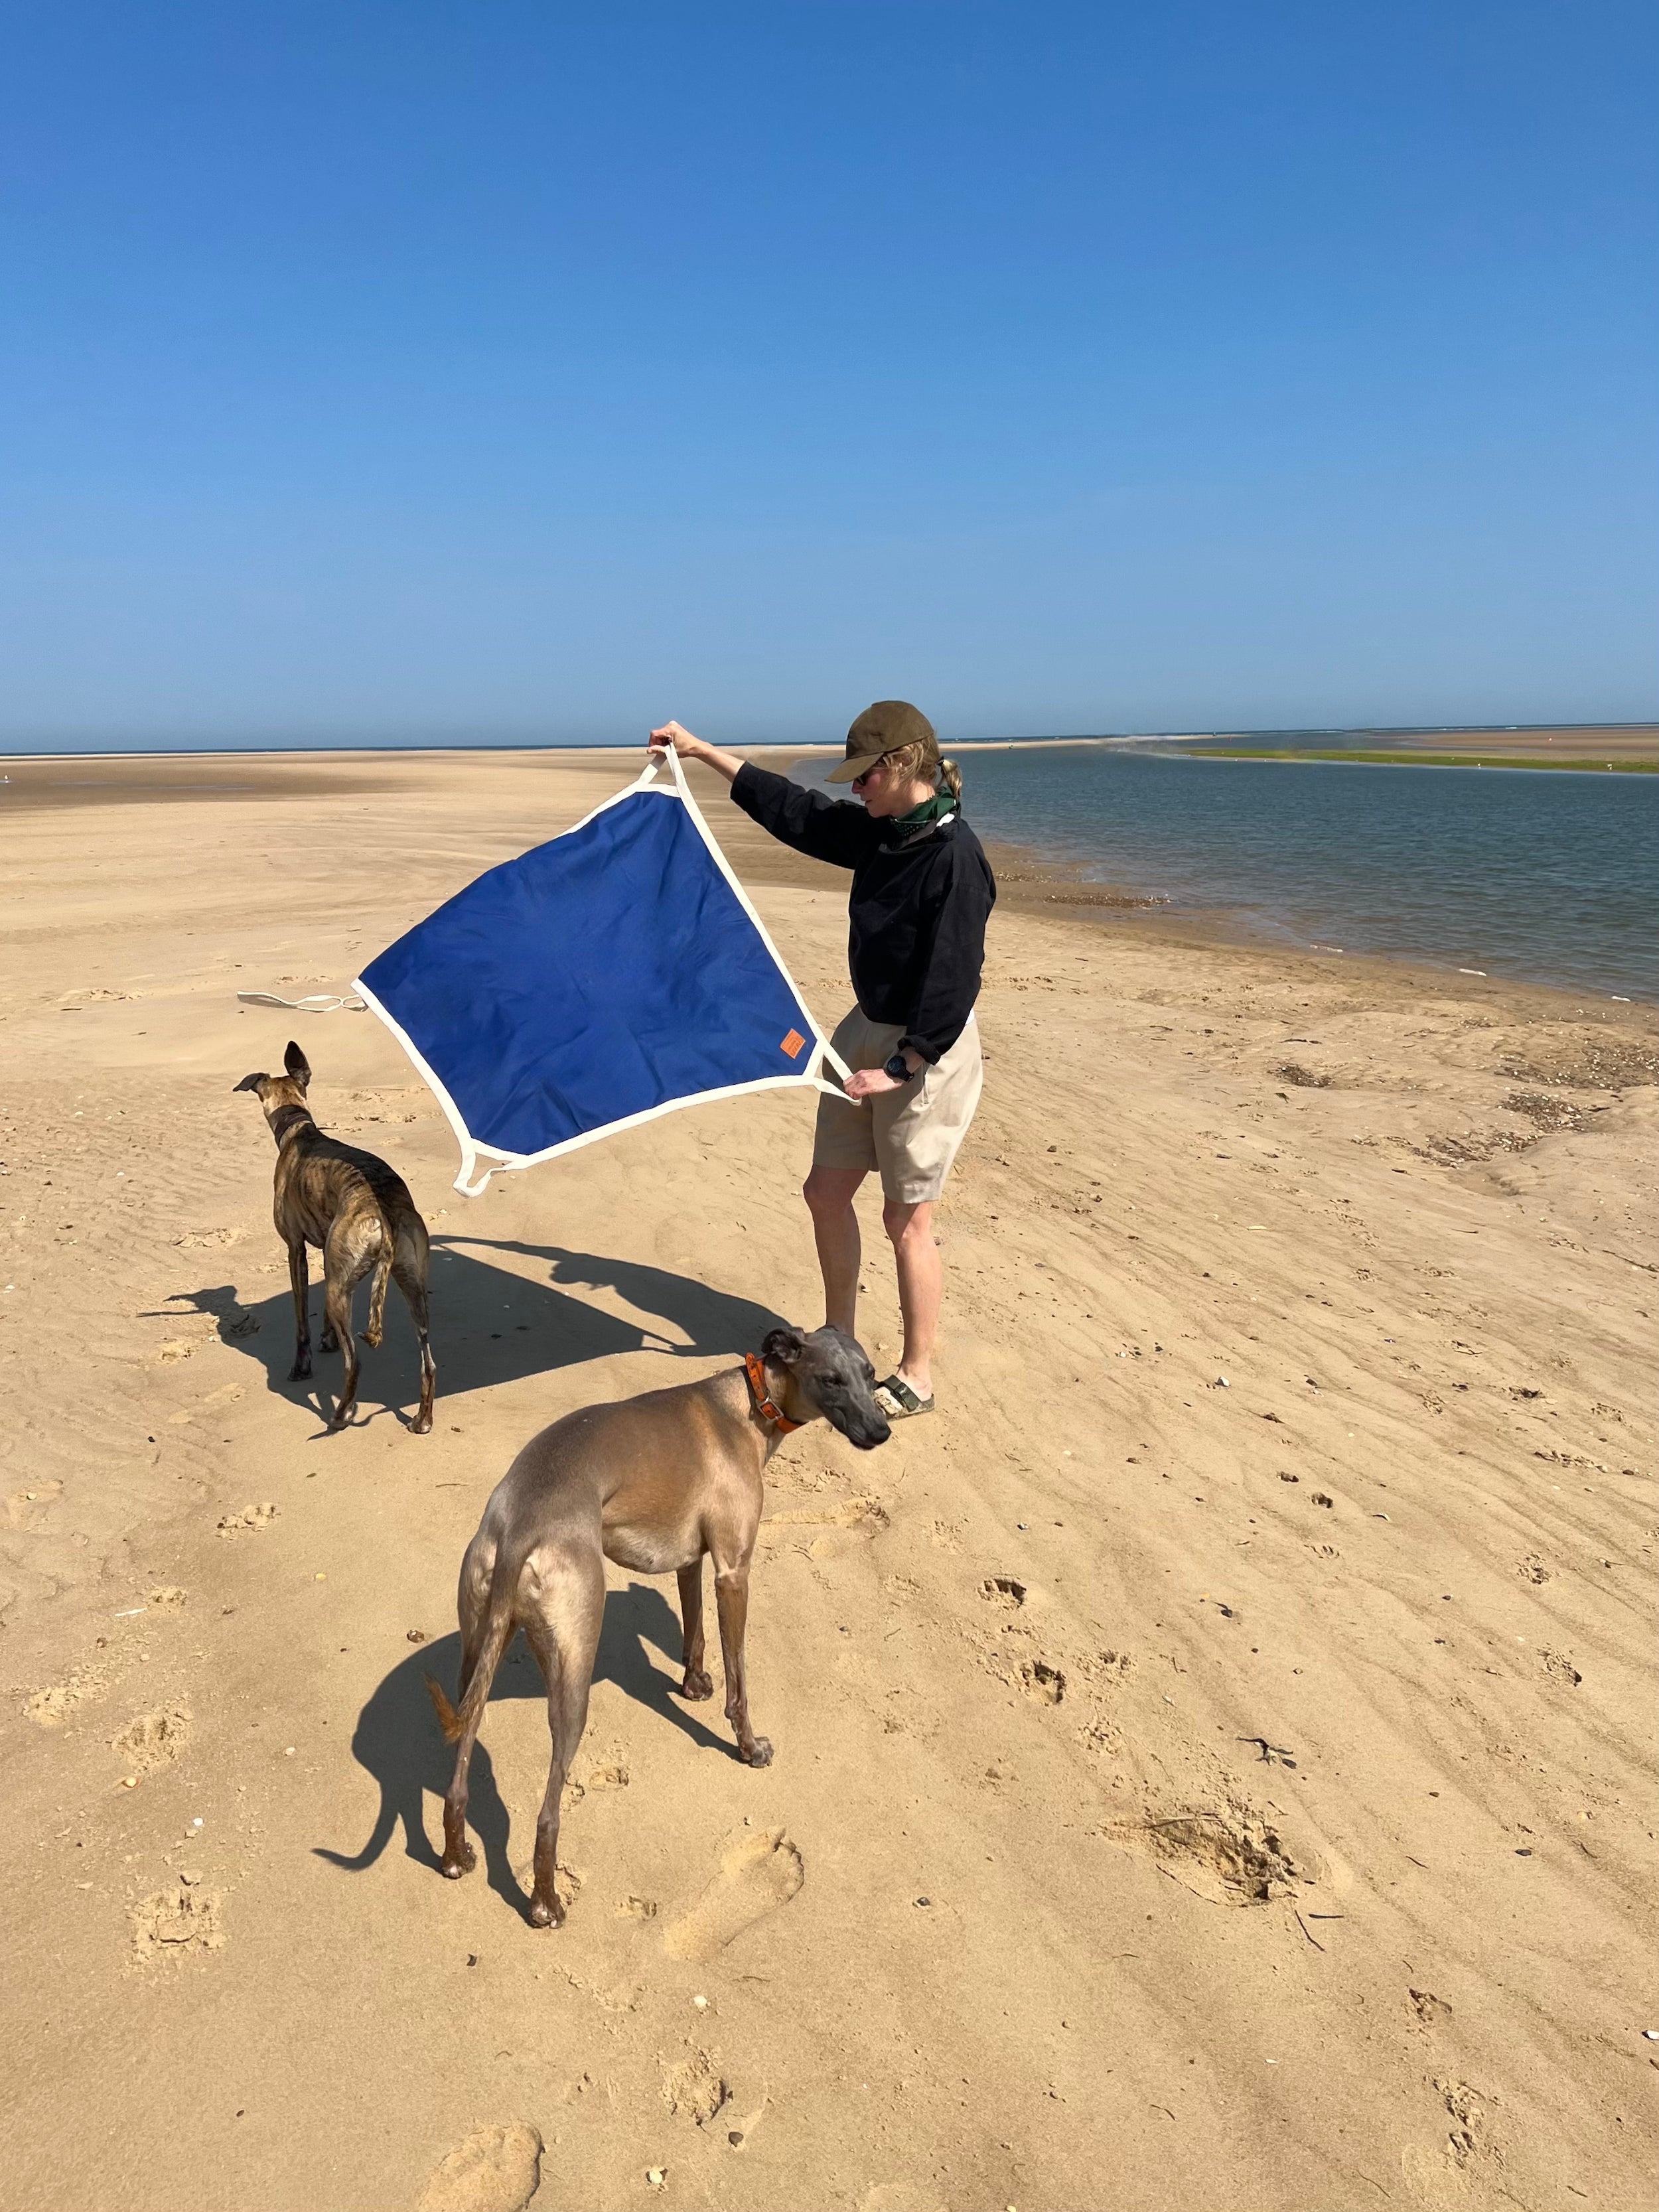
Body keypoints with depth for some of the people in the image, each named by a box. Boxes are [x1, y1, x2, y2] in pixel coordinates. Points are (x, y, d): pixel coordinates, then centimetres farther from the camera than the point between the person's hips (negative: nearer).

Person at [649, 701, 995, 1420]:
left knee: (905, 1219, 2)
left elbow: (953, 981, -23)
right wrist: (702, 751, 15)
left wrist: (902, 1066, -25)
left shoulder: (955, 857, -22)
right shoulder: (880, 835, 4)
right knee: (826, 1190, 14)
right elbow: (794, 809, 14)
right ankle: (839, 1341, 33)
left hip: (928, 1050, -9)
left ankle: (915, 1379, 19)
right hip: (867, 1030, 9)